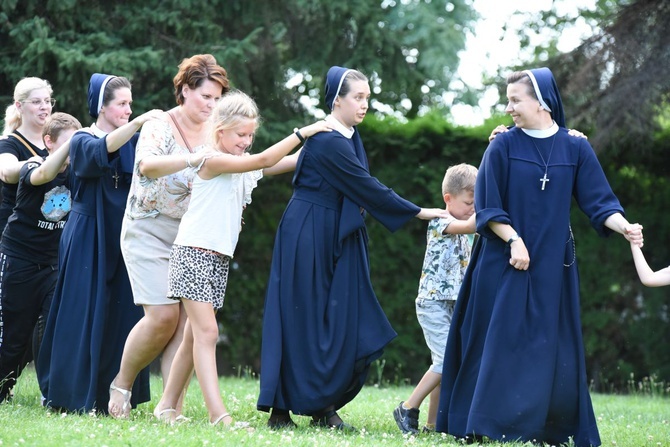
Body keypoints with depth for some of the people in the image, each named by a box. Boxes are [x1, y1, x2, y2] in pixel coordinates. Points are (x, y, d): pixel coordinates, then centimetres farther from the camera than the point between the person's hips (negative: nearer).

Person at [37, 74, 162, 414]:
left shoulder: (134, 142, 12)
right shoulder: (82, 141, -3)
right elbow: (102, 150, -26)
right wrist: (137, 123, -38)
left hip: (121, 241, 4)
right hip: (88, 242, -4)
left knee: (121, 317, 1)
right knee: (83, 316, -5)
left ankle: (113, 396, 7)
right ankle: (74, 396, 2)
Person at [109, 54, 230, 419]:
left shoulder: (212, 134, 7)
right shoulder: (159, 128, -10)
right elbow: (147, 165, -31)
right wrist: (194, 159, -46)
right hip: (149, 233, -5)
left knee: (187, 319, -6)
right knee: (163, 315, -15)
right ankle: (121, 383, 7)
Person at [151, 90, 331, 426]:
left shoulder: (242, 165, 13)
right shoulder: (212, 160, -13)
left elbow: (289, 163, 9)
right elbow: (264, 161, -22)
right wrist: (302, 133, -19)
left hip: (219, 259, 9)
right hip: (193, 254, -9)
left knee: (195, 336, 10)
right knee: (207, 332, -14)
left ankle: (167, 405, 17)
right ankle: (218, 414, -21)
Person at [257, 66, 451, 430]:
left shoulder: (347, 137, 11)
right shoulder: (328, 142, -18)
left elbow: (359, 193, 14)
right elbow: (369, 190, -19)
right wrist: (420, 213, -14)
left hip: (337, 240, 9)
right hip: (309, 239, -9)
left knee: (343, 325, 4)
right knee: (302, 322, -5)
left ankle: (323, 407, 9)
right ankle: (281, 410, 1)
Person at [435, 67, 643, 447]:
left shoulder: (575, 149, 2)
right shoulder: (504, 146, -2)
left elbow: (598, 201, 0)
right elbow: (488, 207, -3)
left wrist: (624, 226, -18)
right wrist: (514, 240, -14)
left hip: (552, 266, 1)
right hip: (505, 264, -1)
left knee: (551, 348, 2)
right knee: (503, 344, -3)